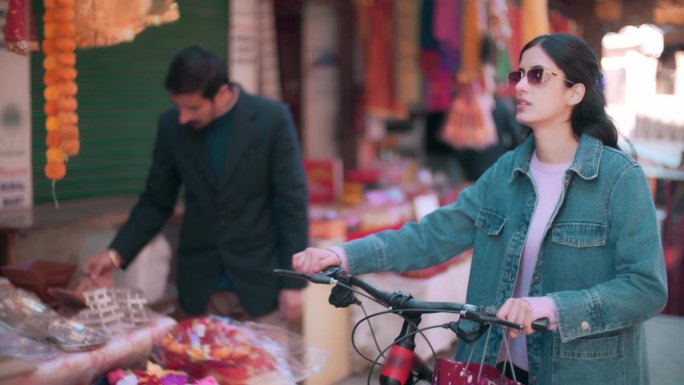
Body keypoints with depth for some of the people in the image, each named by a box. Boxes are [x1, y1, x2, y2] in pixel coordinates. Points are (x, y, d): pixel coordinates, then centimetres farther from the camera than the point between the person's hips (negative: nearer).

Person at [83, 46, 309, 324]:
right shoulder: (172, 126, -2)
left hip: (259, 284, -2)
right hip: (199, 289, 3)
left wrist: (293, 283, -8)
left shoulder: (272, 119, -10)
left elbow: (292, 203, -7)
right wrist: (117, 252, -5)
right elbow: (156, 201, 8)